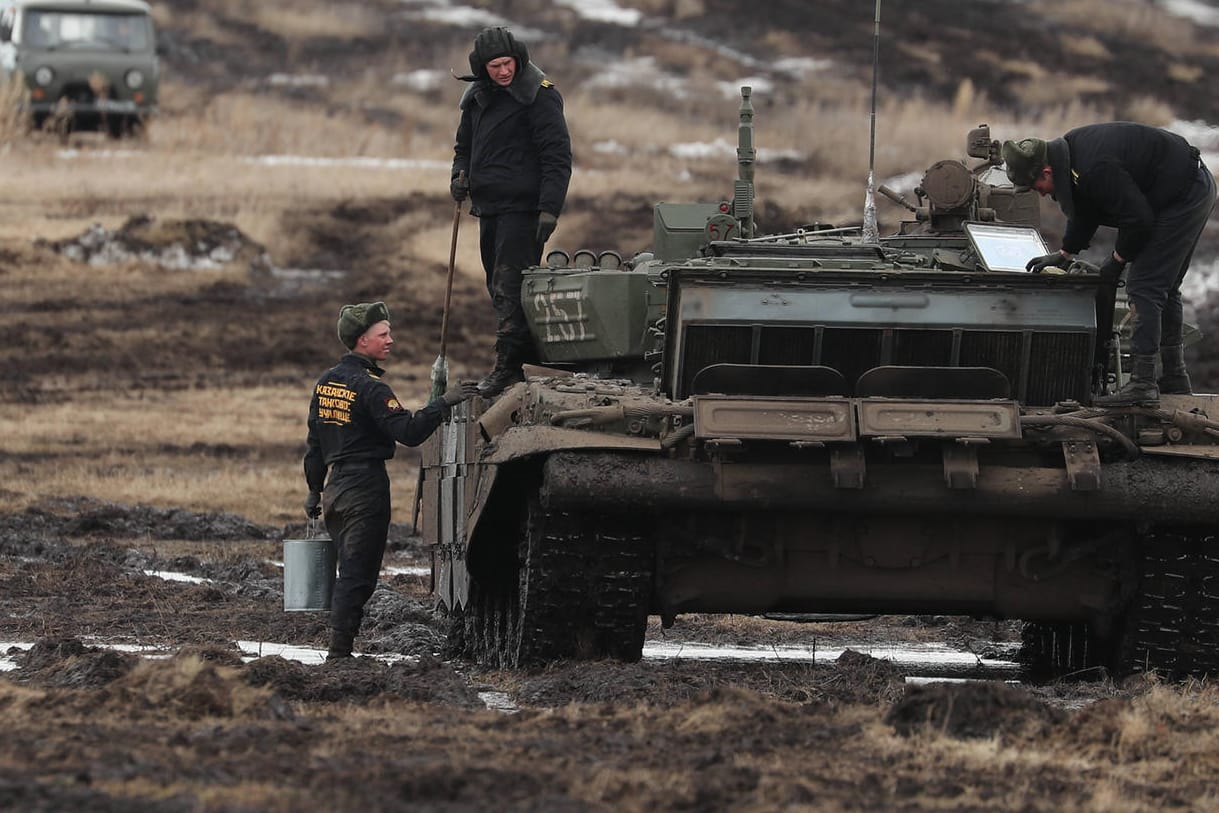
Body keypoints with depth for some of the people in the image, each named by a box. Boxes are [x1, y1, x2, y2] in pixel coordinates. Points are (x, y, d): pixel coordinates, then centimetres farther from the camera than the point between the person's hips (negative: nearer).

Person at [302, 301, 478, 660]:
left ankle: (338, 651, 14)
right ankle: (340, 652, -8)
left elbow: (314, 444, 18)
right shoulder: (369, 388, -13)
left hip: (335, 489, 8)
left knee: (350, 574, 15)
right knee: (357, 576, -5)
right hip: (366, 489, -8)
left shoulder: (326, 382, 12)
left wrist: (314, 490, 24)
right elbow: (408, 432, -22)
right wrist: (444, 402, -19)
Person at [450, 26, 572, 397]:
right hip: (489, 208, 8)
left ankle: (508, 366, -16)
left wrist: (549, 210, -19)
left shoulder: (539, 95, -10)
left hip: (522, 209, -8)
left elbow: (557, 156, -13)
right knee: (500, 290, 10)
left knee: (509, 285, -14)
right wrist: (460, 175, 4)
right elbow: (464, 146, 26)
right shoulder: (476, 97, 12)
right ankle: (512, 365, 14)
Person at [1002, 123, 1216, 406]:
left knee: (1143, 286, -13)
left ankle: (1143, 384, -17)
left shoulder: (1095, 168, -30)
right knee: (1163, 286, 20)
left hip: (1186, 197, -10)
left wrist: (1117, 259, -9)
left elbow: (1138, 219, -24)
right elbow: (1085, 212, 19)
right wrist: (1063, 254, 22)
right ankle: (1173, 377, 29)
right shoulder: (1071, 150, 3)